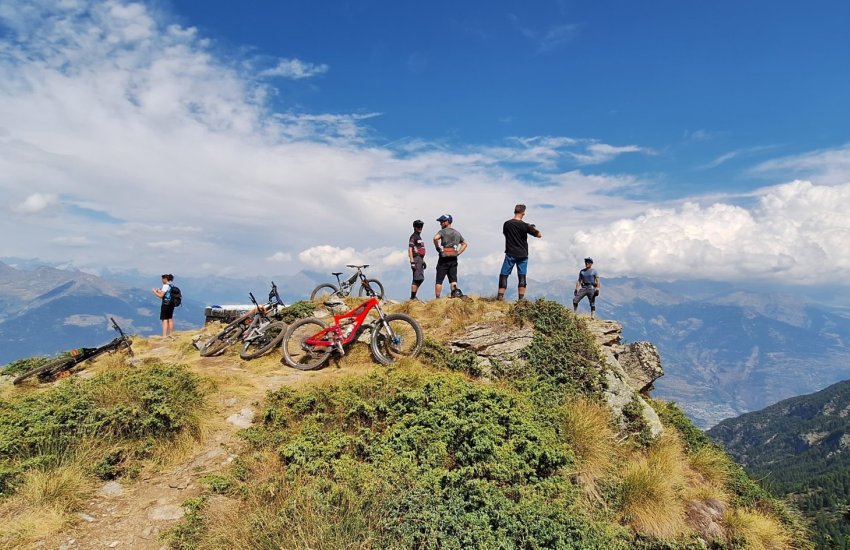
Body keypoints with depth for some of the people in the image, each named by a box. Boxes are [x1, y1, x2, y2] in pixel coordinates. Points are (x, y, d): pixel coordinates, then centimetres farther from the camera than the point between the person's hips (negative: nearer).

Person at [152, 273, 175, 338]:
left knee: (165, 320, -6)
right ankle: (171, 334, 23)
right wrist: (159, 291, 19)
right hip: (171, 304, 8)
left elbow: (161, 295, -15)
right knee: (170, 319, 15)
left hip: (165, 305, -8)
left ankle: (164, 335, -8)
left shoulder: (165, 286, -12)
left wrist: (155, 292, -1)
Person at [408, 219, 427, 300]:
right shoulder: (413, 237, -8)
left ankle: (414, 296, 16)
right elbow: (410, 250, -16)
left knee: (420, 279, 11)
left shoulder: (419, 237, 21)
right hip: (416, 260, -10)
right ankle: (412, 297, -10)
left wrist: (423, 261, 24)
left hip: (420, 260, 10)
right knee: (417, 279, -12)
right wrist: (412, 262, -23)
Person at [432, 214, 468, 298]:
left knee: (439, 281, 2)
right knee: (453, 279, 6)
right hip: (454, 259, 5)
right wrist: (458, 252, 14)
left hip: (444, 259, -5)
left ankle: (437, 298, 2)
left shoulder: (443, 231, -4)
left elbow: (435, 238, -24)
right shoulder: (457, 233, 16)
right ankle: (455, 291, -18)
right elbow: (465, 244, 23)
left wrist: (437, 248, -9)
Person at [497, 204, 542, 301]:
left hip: (510, 254, 1)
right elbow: (539, 235, -3)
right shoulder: (524, 225, -9)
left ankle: (500, 296, 1)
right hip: (522, 255, -1)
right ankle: (521, 298, 4)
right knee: (522, 276, 4)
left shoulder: (506, 224, -2)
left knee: (504, 275, 6)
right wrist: (534, 228, 18)